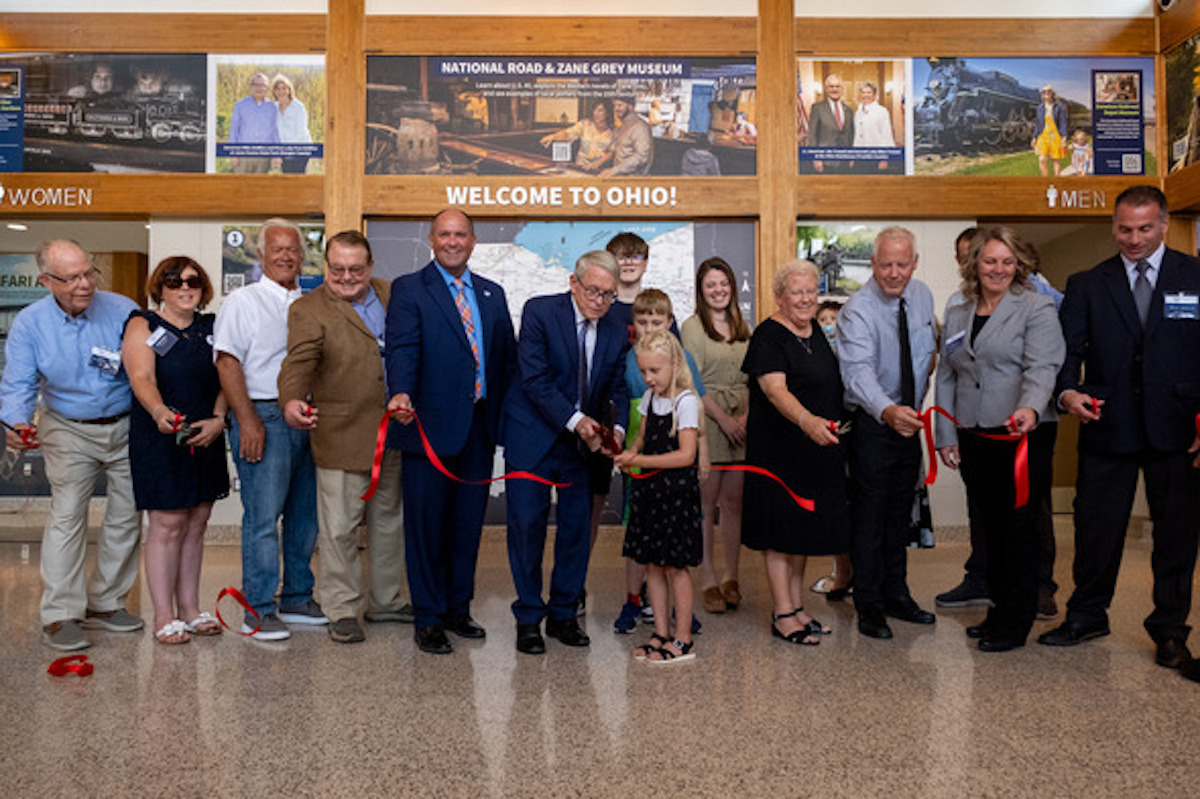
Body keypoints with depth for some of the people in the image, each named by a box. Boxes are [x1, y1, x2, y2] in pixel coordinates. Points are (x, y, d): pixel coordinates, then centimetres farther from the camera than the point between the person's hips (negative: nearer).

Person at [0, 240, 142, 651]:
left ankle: (104, 604, 23)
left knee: (127, 515, 7)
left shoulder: (123, 310, -10)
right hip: (69, 431, -1)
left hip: (127, 426, 2)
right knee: (67, 515, -9)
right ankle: (59, 615, -1)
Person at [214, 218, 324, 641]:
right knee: (263, 515, -6)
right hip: (263, 418, -6)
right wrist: (247, 420, -14)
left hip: (306, 418, 6)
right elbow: (227, 364, -7)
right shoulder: (242, 302, 0)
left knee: (305, 513, 11)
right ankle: (258, 609, 3)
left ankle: (297, 599, 23)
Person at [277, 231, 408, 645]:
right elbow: (299, 361, -22)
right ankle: (342, 611, 16)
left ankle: (385, 600, 33)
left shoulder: (392, 294, 9)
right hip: (342, 436, -5)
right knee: (339, 527, 0)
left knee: (388, 519, 17)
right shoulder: (309, 309, -7)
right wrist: (292, 400, -41)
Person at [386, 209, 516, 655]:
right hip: (431, 426, -5)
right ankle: (428, 621, 15)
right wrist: (401, 393, -34)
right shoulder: (409, 290, -1)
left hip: (479, 426, 5)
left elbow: (508, 355, 14)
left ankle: (458, 610, 28)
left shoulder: (492, 294, 15)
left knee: (468, 523, 13)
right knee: (427, 525, 3)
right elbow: (403, 348, -15)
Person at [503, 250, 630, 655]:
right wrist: (575, 420, -22)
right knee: (527, 525, -1)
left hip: (583, 442, 4)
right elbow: (534, 378, -17)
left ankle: (563, 614, 23)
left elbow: (618, 390, 6)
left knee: (576, 526, 7)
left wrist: (616, 429, -14)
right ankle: (528, 618, 15)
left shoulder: (616, 334, 3)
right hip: (534, 436, -4)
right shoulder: (539, 312, -11)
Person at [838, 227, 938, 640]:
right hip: (871, 423, -6)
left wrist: (914, 406, 6)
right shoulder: (857, 310, -21)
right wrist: (887, 410, -54)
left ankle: (896, 595, 30)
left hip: (909, 419, 7)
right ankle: (869, 606, 12)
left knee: (900, 512, 16)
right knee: (870, 513, -1)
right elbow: (859, 370, -36)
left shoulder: (922, 296, 1)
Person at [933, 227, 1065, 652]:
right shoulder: (956, 315, 14)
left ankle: (1016, 624, 11)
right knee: (989, 526, 11)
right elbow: (946, 378, 15)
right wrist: (946, 436, 10)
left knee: (1018, 528, 0)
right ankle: (999, 609, 25)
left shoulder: (1036, 308, -2)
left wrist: (1030, 408, -34)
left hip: (1024, 436, -5)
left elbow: (1042, 368, -15)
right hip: (974, 438, 5)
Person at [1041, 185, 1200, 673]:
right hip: (1108, 430, 1)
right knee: (1095, 528, 8)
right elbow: (1067, 350, 1)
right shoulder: (1086, 285, 7)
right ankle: (1087, 616, 26)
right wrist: (1067, 392, -19)